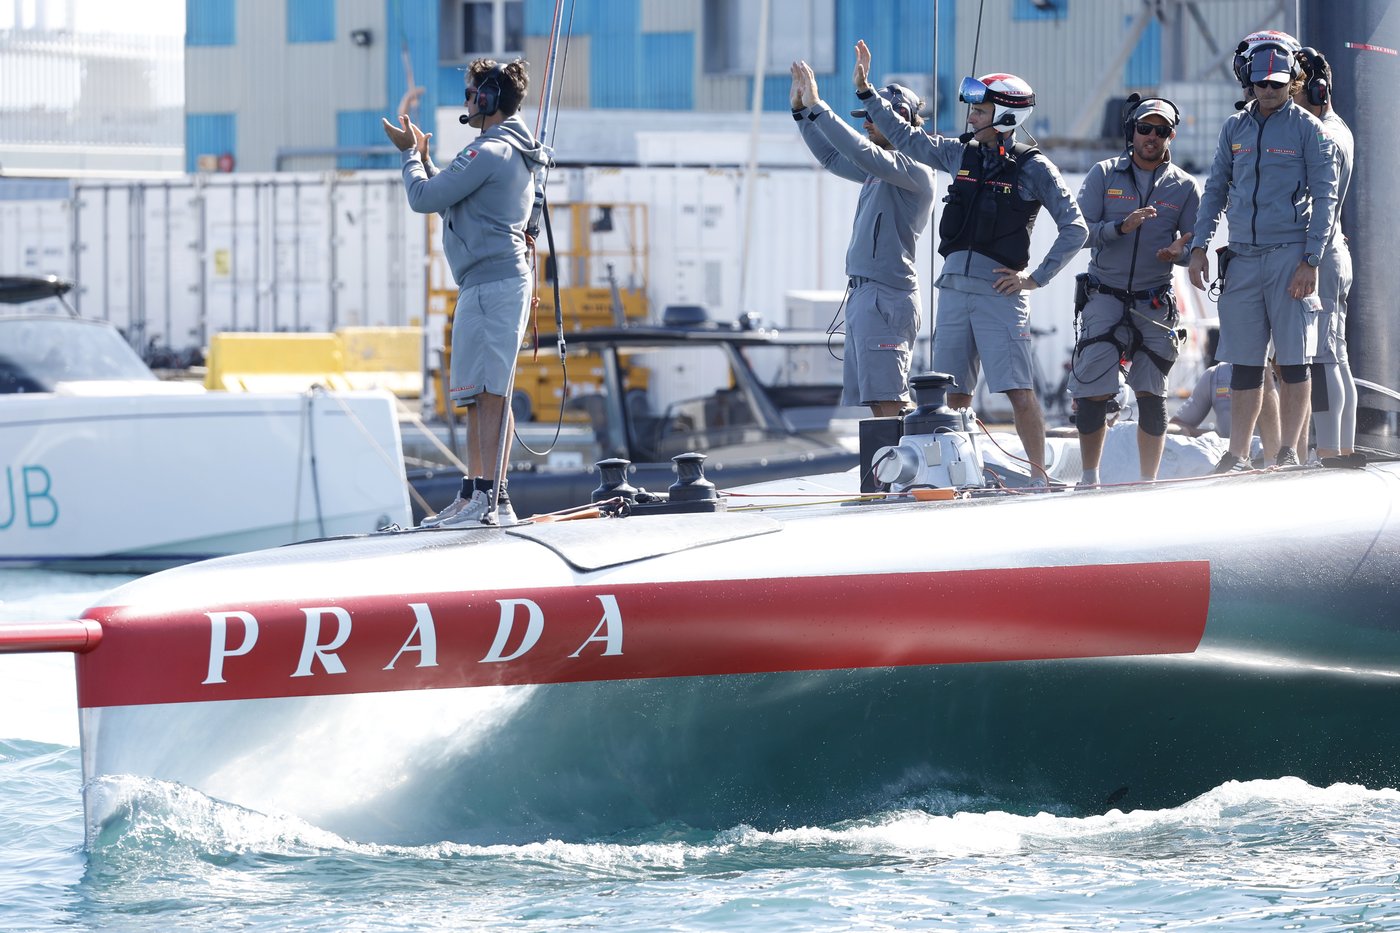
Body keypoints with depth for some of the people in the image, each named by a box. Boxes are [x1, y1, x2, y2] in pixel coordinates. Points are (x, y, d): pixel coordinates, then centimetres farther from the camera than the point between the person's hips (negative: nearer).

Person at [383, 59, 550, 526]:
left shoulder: (489, 153, -14)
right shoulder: (517, 154, 20)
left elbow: (424, 198, -12)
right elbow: (450, 202, 28)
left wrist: (410, 154, 5)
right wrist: (422, 156, 26)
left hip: (491, 285, -11)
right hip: (488, 286, 11)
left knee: (489, 392, -14)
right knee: (478, 395, 11)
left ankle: (491, 496, -18)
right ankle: (475, 494, 13)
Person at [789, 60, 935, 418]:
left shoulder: (915, 170, -10)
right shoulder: (878, 170, 18)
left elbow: (861, 153, -25)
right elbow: (831, 157, 32)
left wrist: (817, 107, -23)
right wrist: (801, 109, 24)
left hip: (886, 297, -10)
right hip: (863, 294, 10)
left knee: (888, 401, -14)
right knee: (874, 401, 10)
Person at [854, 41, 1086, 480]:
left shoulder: (1033, 168, -3)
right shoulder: (960, 154, 12)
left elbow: (1075, 229, -3)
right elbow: (904, 136, 21)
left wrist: (1036, 278, -7)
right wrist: (866, 90, 16)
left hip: (1000, 291, -5)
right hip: (954, 288, 5)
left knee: (1018, 390, -11)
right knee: (953, 394, 4)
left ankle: (1039, 477, -5)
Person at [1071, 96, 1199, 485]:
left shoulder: (1184, 187, 7)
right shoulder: (1104, 175, 4)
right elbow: (1081, 231, -4)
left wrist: (1180, 252, -17)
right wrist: (1122, 227, -21)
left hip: (1155, 303, 1)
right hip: (1105, 296, -1)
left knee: (1152, 395, 1)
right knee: (1093, 392, -7)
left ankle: (1148, 482, 9)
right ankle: (1089, 479, 6)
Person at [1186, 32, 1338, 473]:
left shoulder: (1307, 129, -1)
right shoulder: (1235, 129, 12)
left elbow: (1325, 198, -3)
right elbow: (1215, 190, 18)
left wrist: (1310, 261, -10)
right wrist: (1198, 246, 8)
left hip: (1290, 255, -4)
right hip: (1243, 256, 4)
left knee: (1293, 361, -2)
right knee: (1245, 362, 5)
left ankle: (1288, 453, 4)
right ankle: (1237, 457, 7)